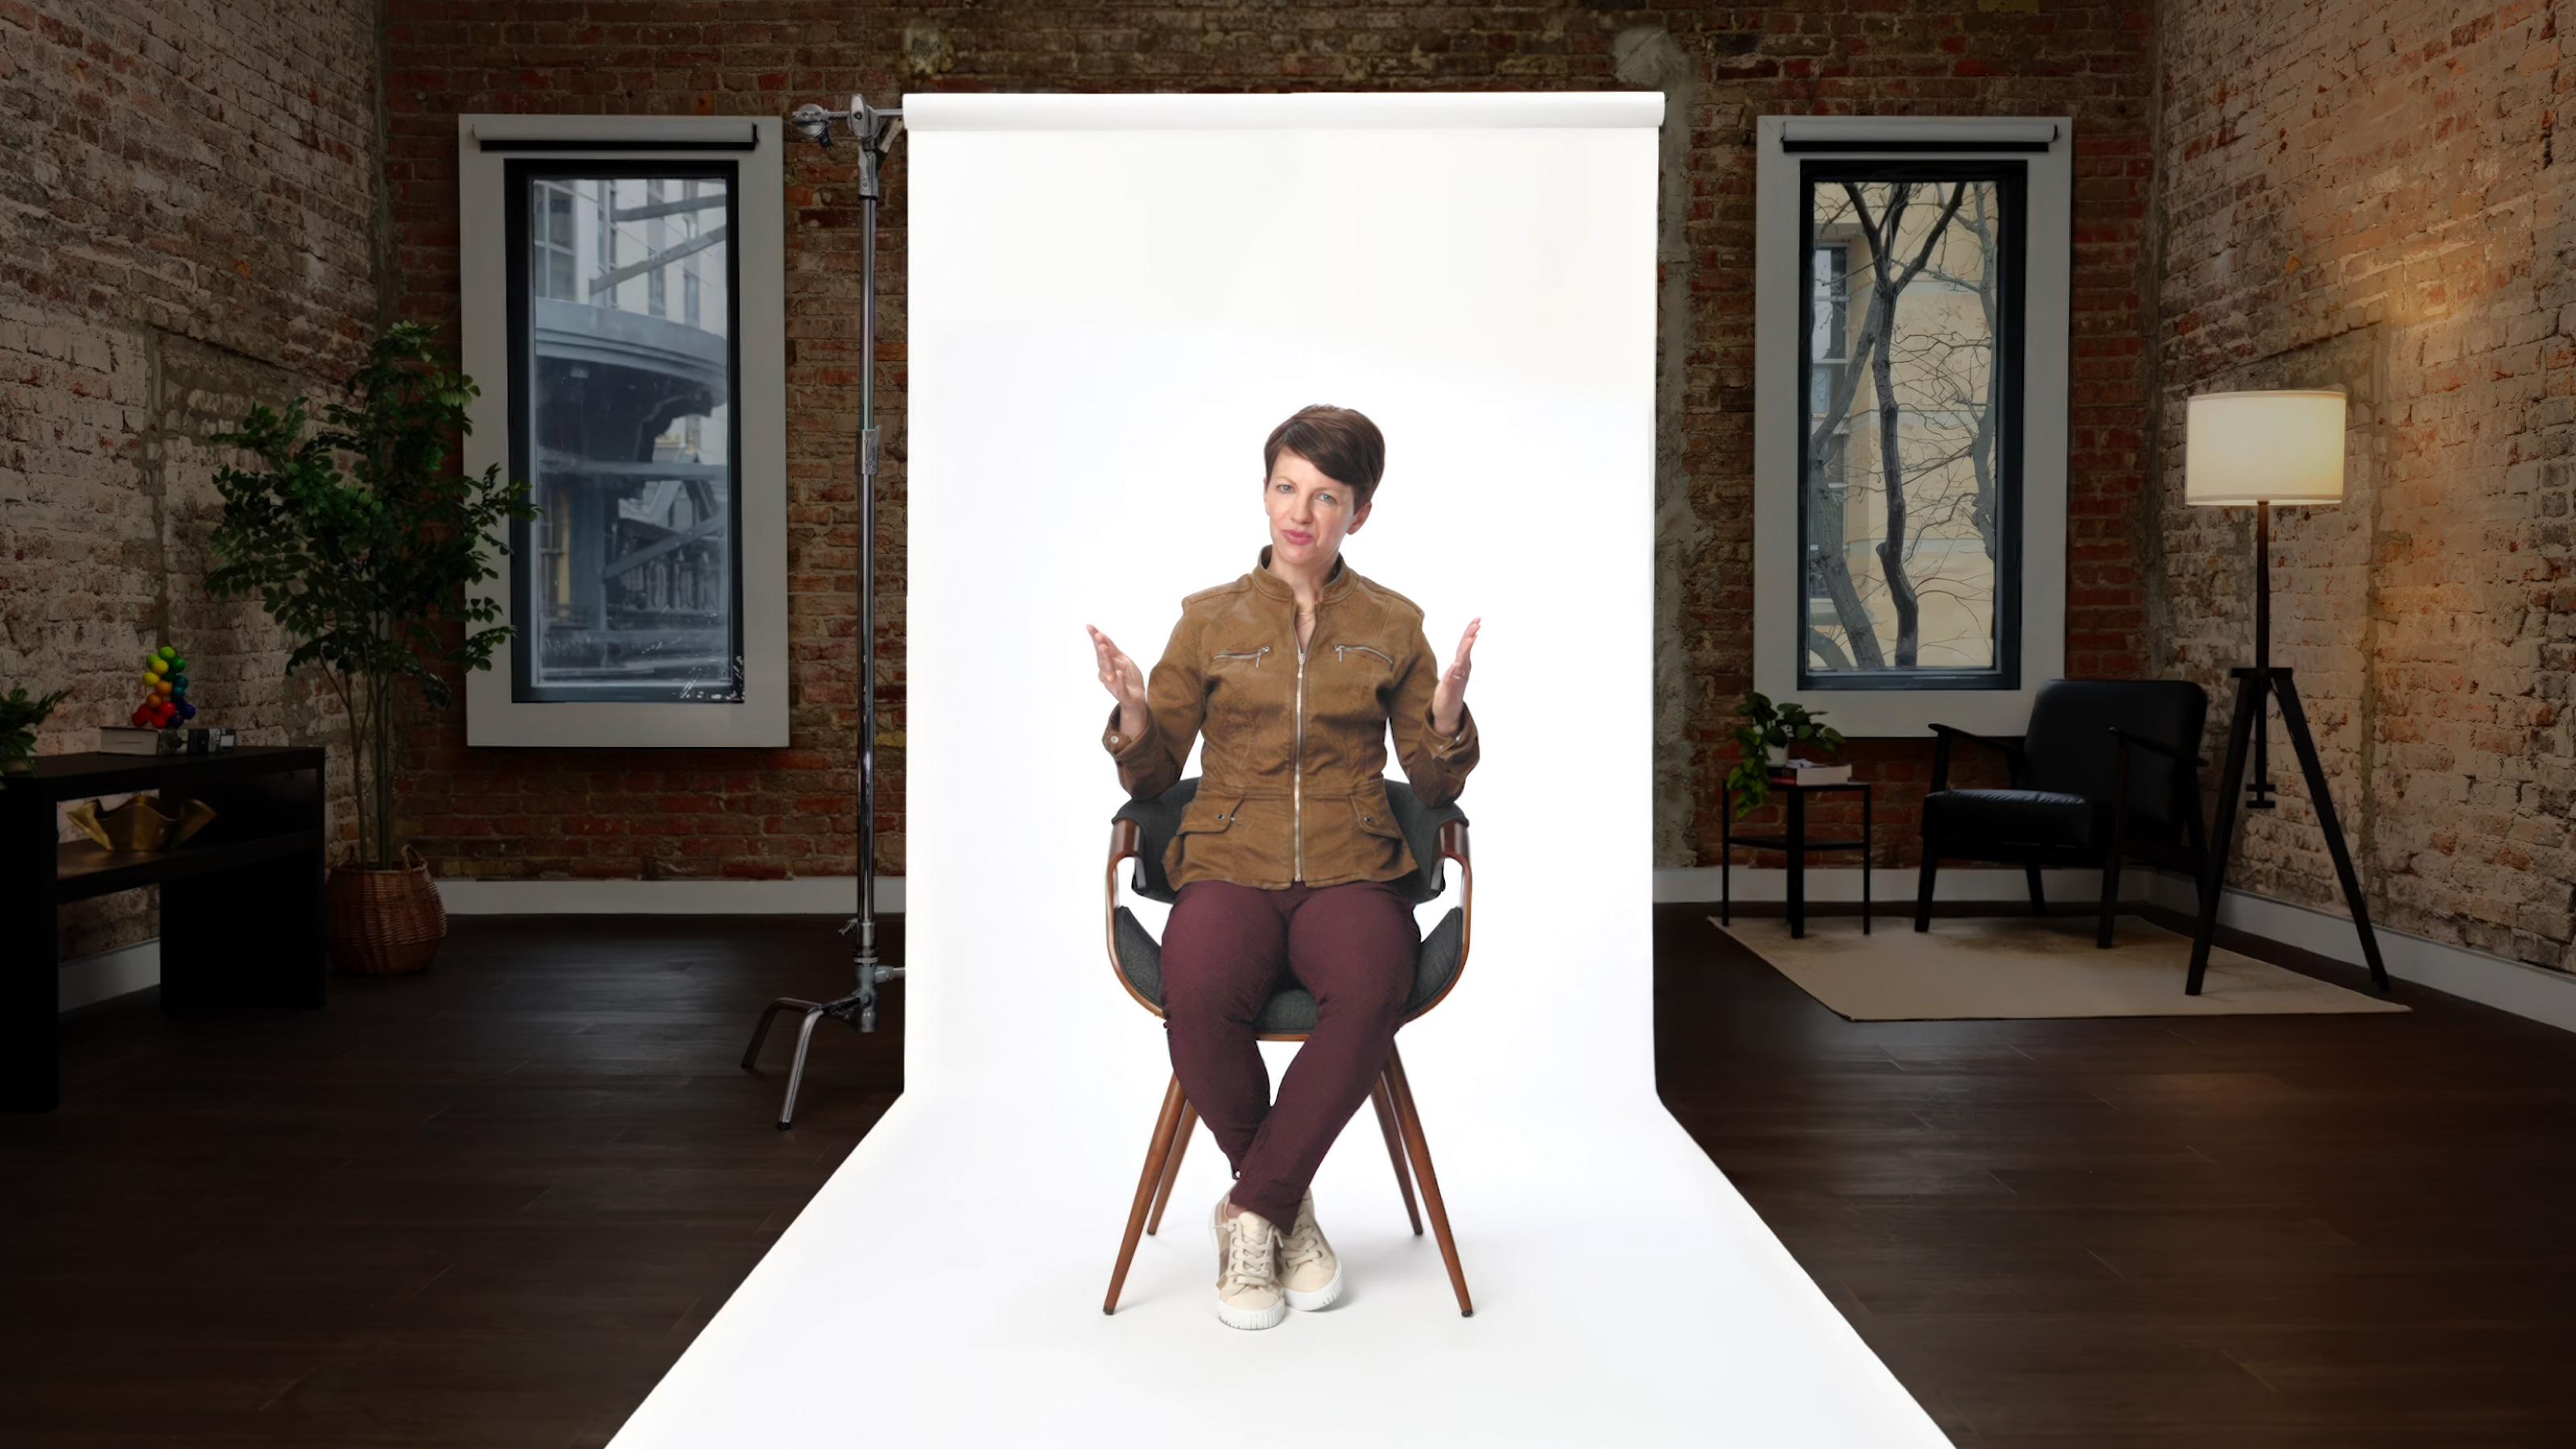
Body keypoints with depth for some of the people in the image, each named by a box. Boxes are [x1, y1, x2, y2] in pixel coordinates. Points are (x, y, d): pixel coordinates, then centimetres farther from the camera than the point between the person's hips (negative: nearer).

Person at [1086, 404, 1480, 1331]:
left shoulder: (1393, 625, 14)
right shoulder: (1210, 619, 13)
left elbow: (1434, 787, 14)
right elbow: (1152, 776, 14)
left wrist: (1446, 713, -6)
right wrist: (1133, 710, -7)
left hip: (1352, 870, 0)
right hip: (1230, 862, 0)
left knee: (1369, 993, -35)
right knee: (1197, 998, -34)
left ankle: (1251, 1211, -14)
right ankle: (1287, 1204, -7)